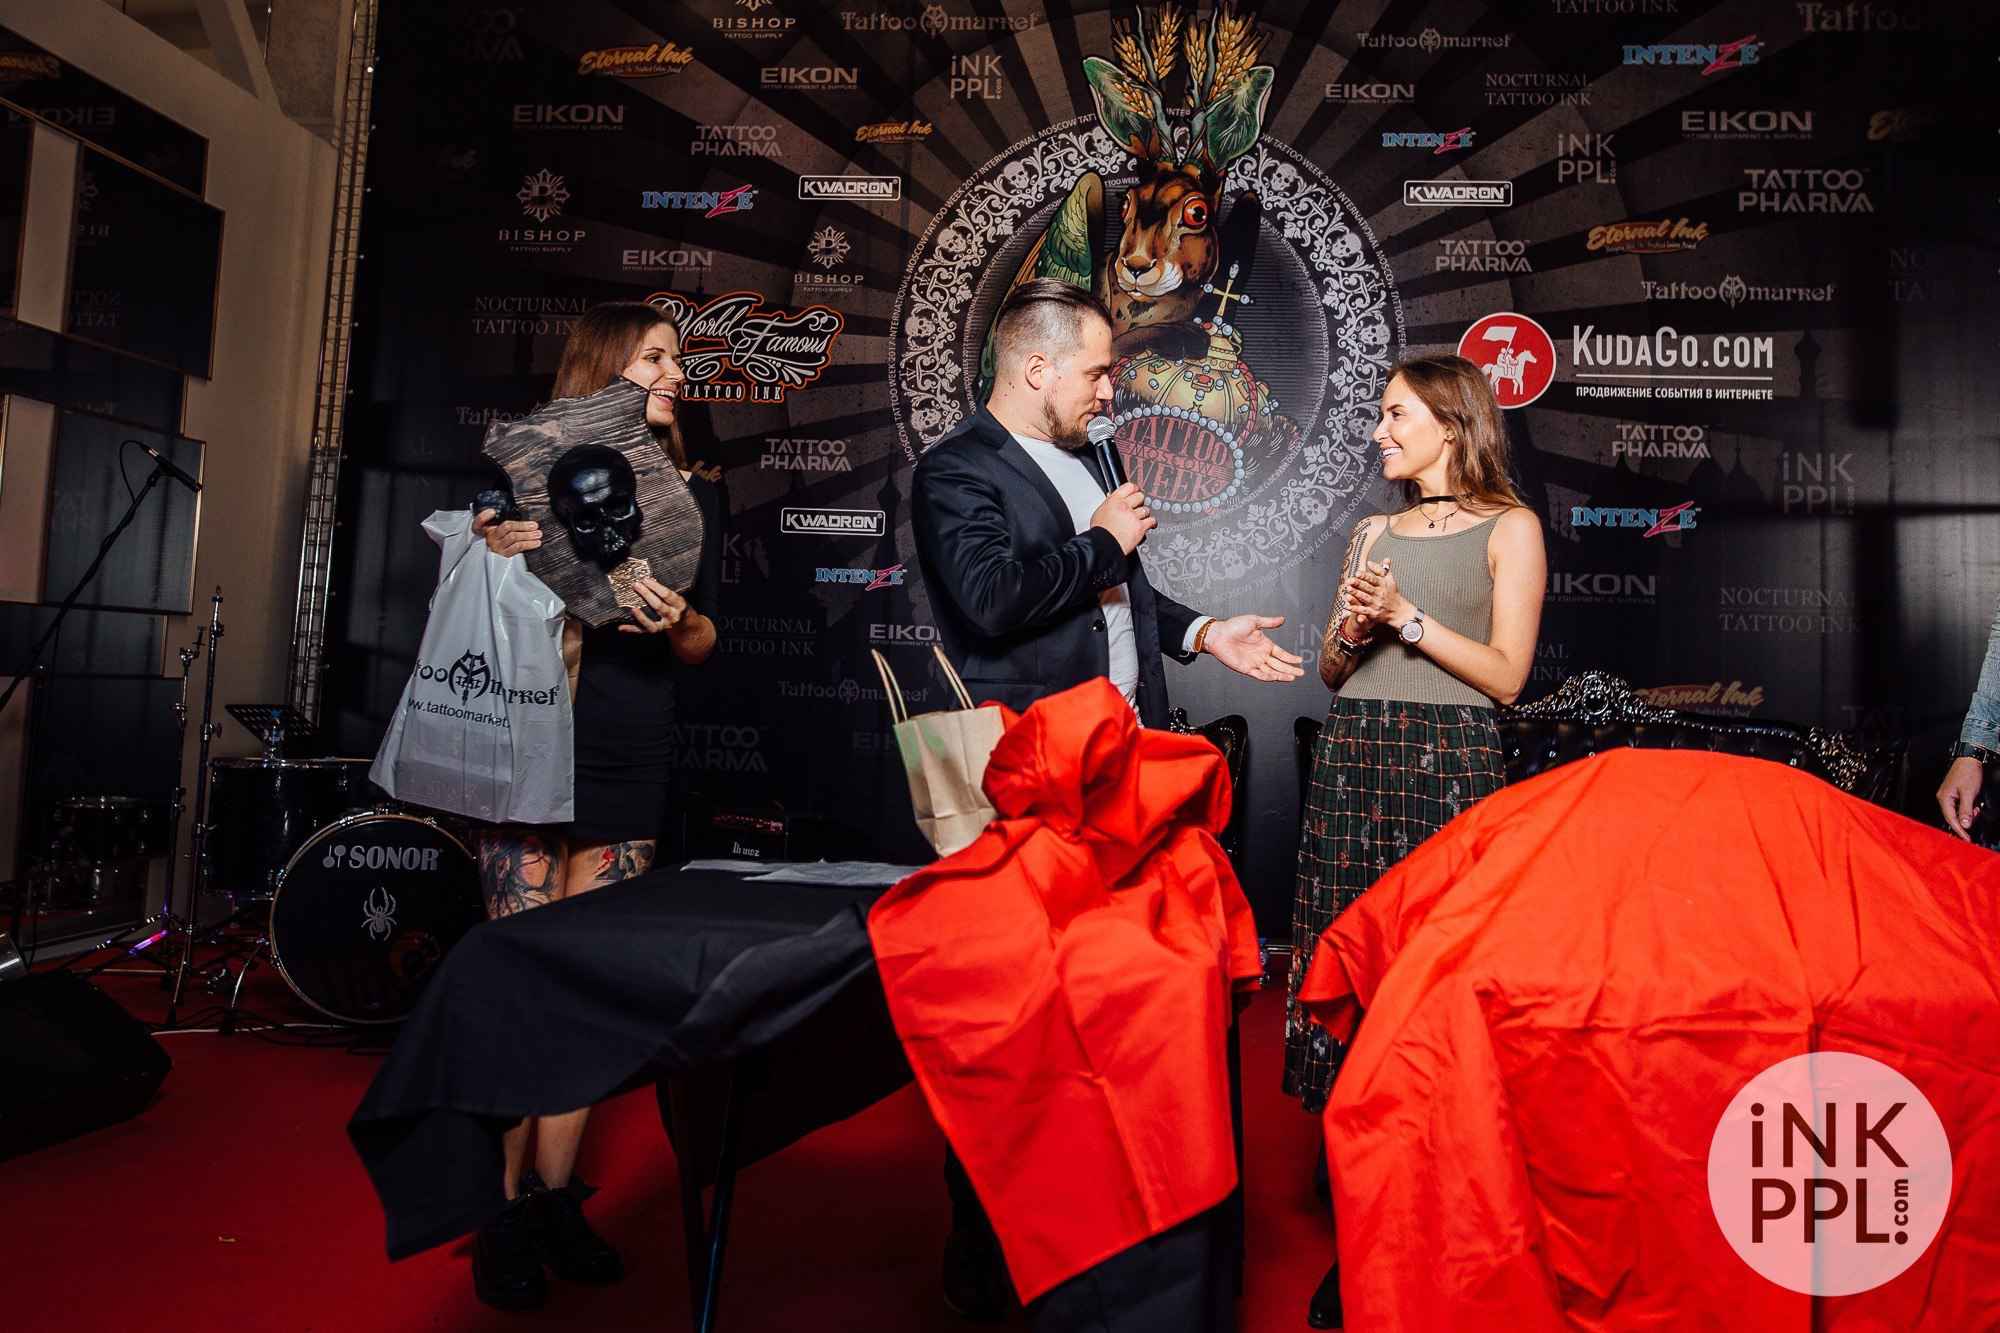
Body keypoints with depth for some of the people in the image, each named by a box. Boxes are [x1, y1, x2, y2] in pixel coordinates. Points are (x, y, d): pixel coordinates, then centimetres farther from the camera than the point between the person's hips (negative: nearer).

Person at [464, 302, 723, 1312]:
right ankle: (503, 1209, 10)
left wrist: (677, 621, -9)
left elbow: (702, 647, 13)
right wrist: (490, 555, -15)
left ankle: (555, 1196, 18)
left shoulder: (692, 496, 13)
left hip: (630, 769, 3)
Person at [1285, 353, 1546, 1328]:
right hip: (1351, 756, 4)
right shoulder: (1373, 532, 18)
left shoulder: (1509, 527, 5)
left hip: (1447, 762, -4)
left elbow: (1506, 674, -3)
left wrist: (1407, 616, -8)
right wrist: (1350, 629, -2)